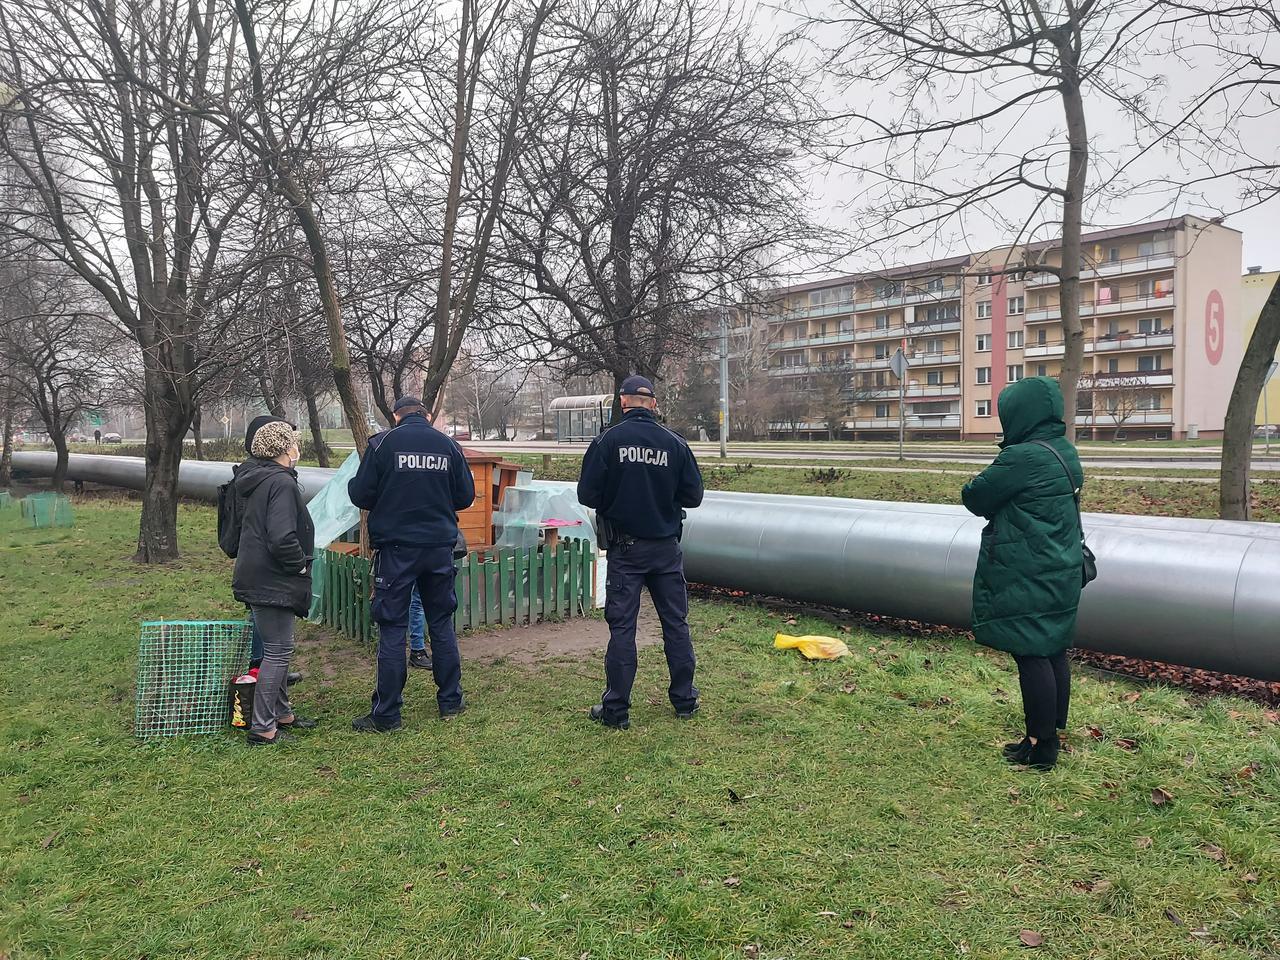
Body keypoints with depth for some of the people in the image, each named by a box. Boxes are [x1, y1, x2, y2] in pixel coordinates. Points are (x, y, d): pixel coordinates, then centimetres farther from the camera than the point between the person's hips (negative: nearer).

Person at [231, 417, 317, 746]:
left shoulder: (258, 480, 12)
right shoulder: (282, 483, -19)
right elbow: (282, 539, -29)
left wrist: (298, 564, 20)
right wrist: (302, 565, -13)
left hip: (260, 579, 10)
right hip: (272, 582, -10)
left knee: (277, 648, 19)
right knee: (278, 651, -3)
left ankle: (281, 712, 31)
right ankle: (262, 728, 3)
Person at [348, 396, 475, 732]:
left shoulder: (383, 443, -6)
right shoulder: (449, 445, 3)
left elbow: (360, 494, -6)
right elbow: (466, 496, 7)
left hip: (396, 547, -3)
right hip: (440, 547, 3)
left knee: (392, 629, 2)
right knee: (442, 623, 14)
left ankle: (386, 714, 6)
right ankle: (450, 701, 22)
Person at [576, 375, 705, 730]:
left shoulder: (607, 441, -9)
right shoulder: (675, 444, -4)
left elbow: (587, 495, -9)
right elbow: (693, 496, 1)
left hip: (625, 548, -2)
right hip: (667, 548, 2)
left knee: (622, 627, 4)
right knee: (676, 622, 13)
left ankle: (616, 710, 8)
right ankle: (685, 700, 23)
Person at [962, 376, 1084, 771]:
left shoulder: (1021, 457, -20)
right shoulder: (1065, 452, 9)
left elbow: (974, 498, -11)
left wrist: (987, 479, 7)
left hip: (1026, 579, -9)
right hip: (1059, 572, 9)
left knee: (1031, 656, -1)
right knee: (1053, 652, 15)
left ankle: (1040, 747, 7)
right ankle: (1053, 731, 27)